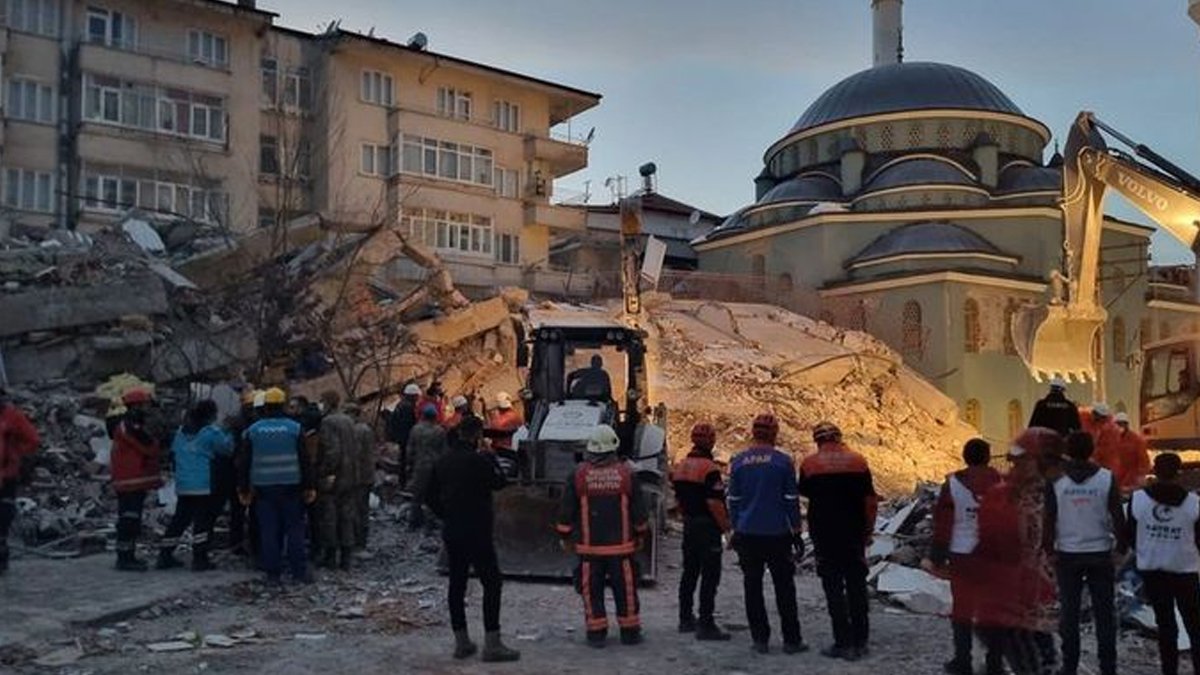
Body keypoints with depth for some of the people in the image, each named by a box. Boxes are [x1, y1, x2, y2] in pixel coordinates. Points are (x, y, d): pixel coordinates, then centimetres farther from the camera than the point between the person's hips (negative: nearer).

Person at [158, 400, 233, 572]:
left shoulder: (181, 431, 12)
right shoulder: (212, 431, -8)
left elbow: (173, 450, 16)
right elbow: (227, 449, -5)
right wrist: (228, 434, 12)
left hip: (182, 485, 7)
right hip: (204, 486, -7)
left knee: (179, 520, 14)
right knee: (203, 520, -1)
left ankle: (165, 555, 16)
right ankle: (200, 559, -2)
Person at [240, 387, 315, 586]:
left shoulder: (253, 430, 2)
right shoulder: (294, 428, -2)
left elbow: (246, 463, 5)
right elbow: (304, 460, -2)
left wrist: (244, 489, 12)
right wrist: (309, 487, 2)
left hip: (263, 488, 1)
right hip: (290, 486, -1)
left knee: (269, 531, 5)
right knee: (295, 529, 5)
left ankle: (273, 574, 7)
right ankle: (299, 572, 4)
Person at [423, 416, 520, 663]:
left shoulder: (442, 461, 7)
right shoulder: (477, 460, -16)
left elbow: (429, 496, 11)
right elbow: (499, 482, -3)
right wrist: (490, 456, 7)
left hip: (451, 532, 8)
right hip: (476, 532, -8)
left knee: (456, 584, 12)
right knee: (491, 584, -1)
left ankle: (461, 642, 19)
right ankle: (492, 644, -2)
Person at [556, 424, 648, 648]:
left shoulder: (579, 474, -3)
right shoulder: (626, 473, -2)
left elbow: (566, 510, 1)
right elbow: (639, 510, 4)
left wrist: (565, 536, 12)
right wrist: (640, 535, 17)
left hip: (589, 545, 0)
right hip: (621, 545, 1)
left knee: (592, 590, 8)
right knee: (625, 589, 10)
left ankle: (596, 633, 10)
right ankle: (629, 632, 17)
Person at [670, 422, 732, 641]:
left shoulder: (680, 467, 8)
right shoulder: (710, 469, -17)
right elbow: (714, 502, -21)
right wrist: (726, 526, -12)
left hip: (689, 526, 8)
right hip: (708, 527, -8)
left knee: (689, 573, 15)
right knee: (710, 576, -4)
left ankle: (685, 619, 23)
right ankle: (706, 625, -4)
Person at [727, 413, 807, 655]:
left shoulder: (738, 462, 2)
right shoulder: (783, 461, -6)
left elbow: (734, 500, 6)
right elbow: (791, 499, -3)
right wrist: (797, 531, 5)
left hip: (747, 534, 2)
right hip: (777, 534, -2)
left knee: (752, 586, 8)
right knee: (784, 587, 8)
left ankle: (760, 639, 10)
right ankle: (791, 640, 11)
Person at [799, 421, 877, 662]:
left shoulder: (809, 464, -6)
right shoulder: (858, 461, -1)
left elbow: (805, 492, 11)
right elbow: (870, 500, 0)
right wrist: (868, 529, 10)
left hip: (824, 535, -2)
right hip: (854, 535, 2)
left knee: (834, 588, 3)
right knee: (857, 587, 12)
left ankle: (844, 643, 2)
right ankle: (860, 641, 17)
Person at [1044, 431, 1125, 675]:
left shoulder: (1055, 481, -6)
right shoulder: (1107, 479, -6)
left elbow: (1049, 518, -4)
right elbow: (1117, 517, -4)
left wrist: (1049, 549, 6)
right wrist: (1121, 546, 8)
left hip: (1067, 554, 0)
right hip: (1100, 554, 0)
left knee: (1069, 612, 9)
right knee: (1104, 613, 9)